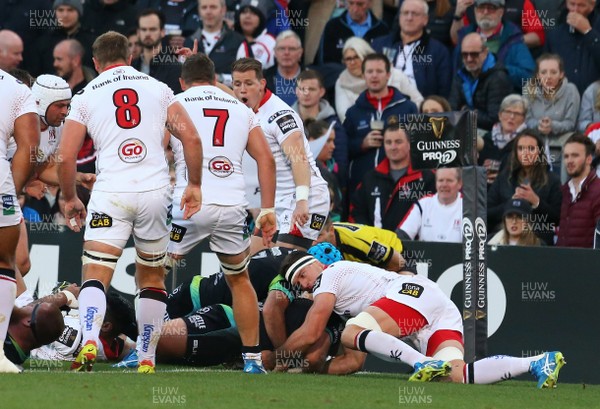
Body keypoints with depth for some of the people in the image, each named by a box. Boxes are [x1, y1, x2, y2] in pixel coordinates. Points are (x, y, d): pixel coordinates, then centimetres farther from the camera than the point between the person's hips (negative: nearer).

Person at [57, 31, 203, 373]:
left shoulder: (87, 97, 8)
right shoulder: (158, 89, 12)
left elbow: (66, 157, 3)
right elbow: (191, 137, 3)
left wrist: (70, 198, 18)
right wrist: (194, 185, 12)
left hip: (111, 192, -2)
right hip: (155, 191, 2)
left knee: (96, 277, -6)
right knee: (152, 278, 17)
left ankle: (90, 341, -33)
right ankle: (147, 360, 17)